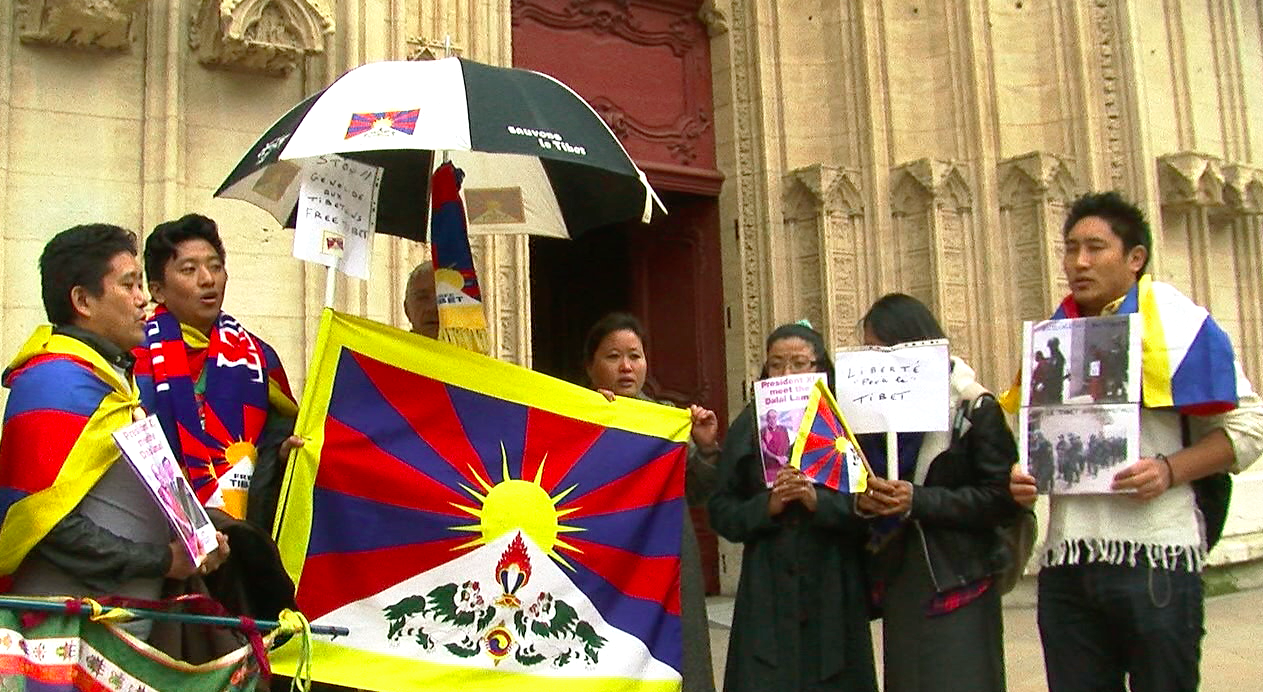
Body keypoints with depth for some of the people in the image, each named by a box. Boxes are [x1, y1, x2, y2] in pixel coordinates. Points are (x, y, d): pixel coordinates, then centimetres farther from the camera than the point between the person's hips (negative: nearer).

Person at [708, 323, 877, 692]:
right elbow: (721, 512, 3)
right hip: (767, 596, 0)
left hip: (834, 595, 0)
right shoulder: (748, 428, 4)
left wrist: (820, 501, -19)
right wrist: (766, 506, -13)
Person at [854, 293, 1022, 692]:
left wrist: (917, 501, -20)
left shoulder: (974, 409, -7)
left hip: (959, 585, -4)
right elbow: (857, 487, 14)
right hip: (898, 587, 5)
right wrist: (862, 501, -10)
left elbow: (1002, 499, -13)